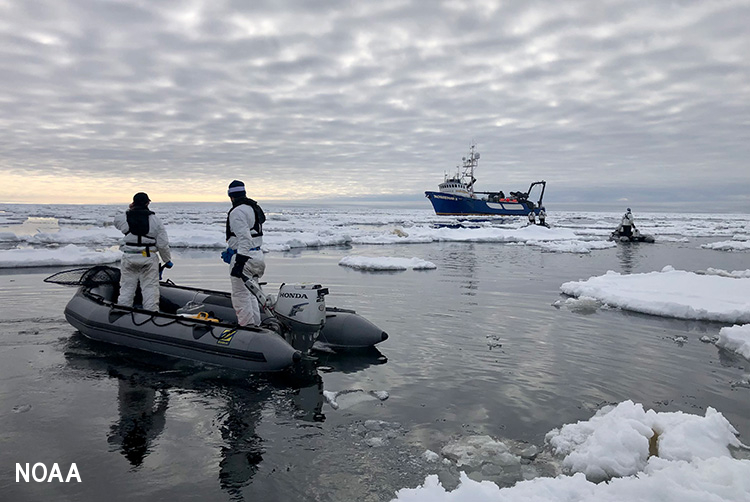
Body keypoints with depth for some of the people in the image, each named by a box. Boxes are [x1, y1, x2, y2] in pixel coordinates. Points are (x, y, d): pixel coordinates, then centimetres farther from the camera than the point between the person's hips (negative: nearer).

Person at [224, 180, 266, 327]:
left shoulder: (237, 211, -14)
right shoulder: (255, 208, 16)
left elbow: (244, 238, -23)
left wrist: (239, 262, -26)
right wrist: (232, 251, 23)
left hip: (244, 258, -10)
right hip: (257, 254, 10)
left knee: (241, 296, -3)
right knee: (251, 294, 18)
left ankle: (247, 327, 1)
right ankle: (256, 325, 23)